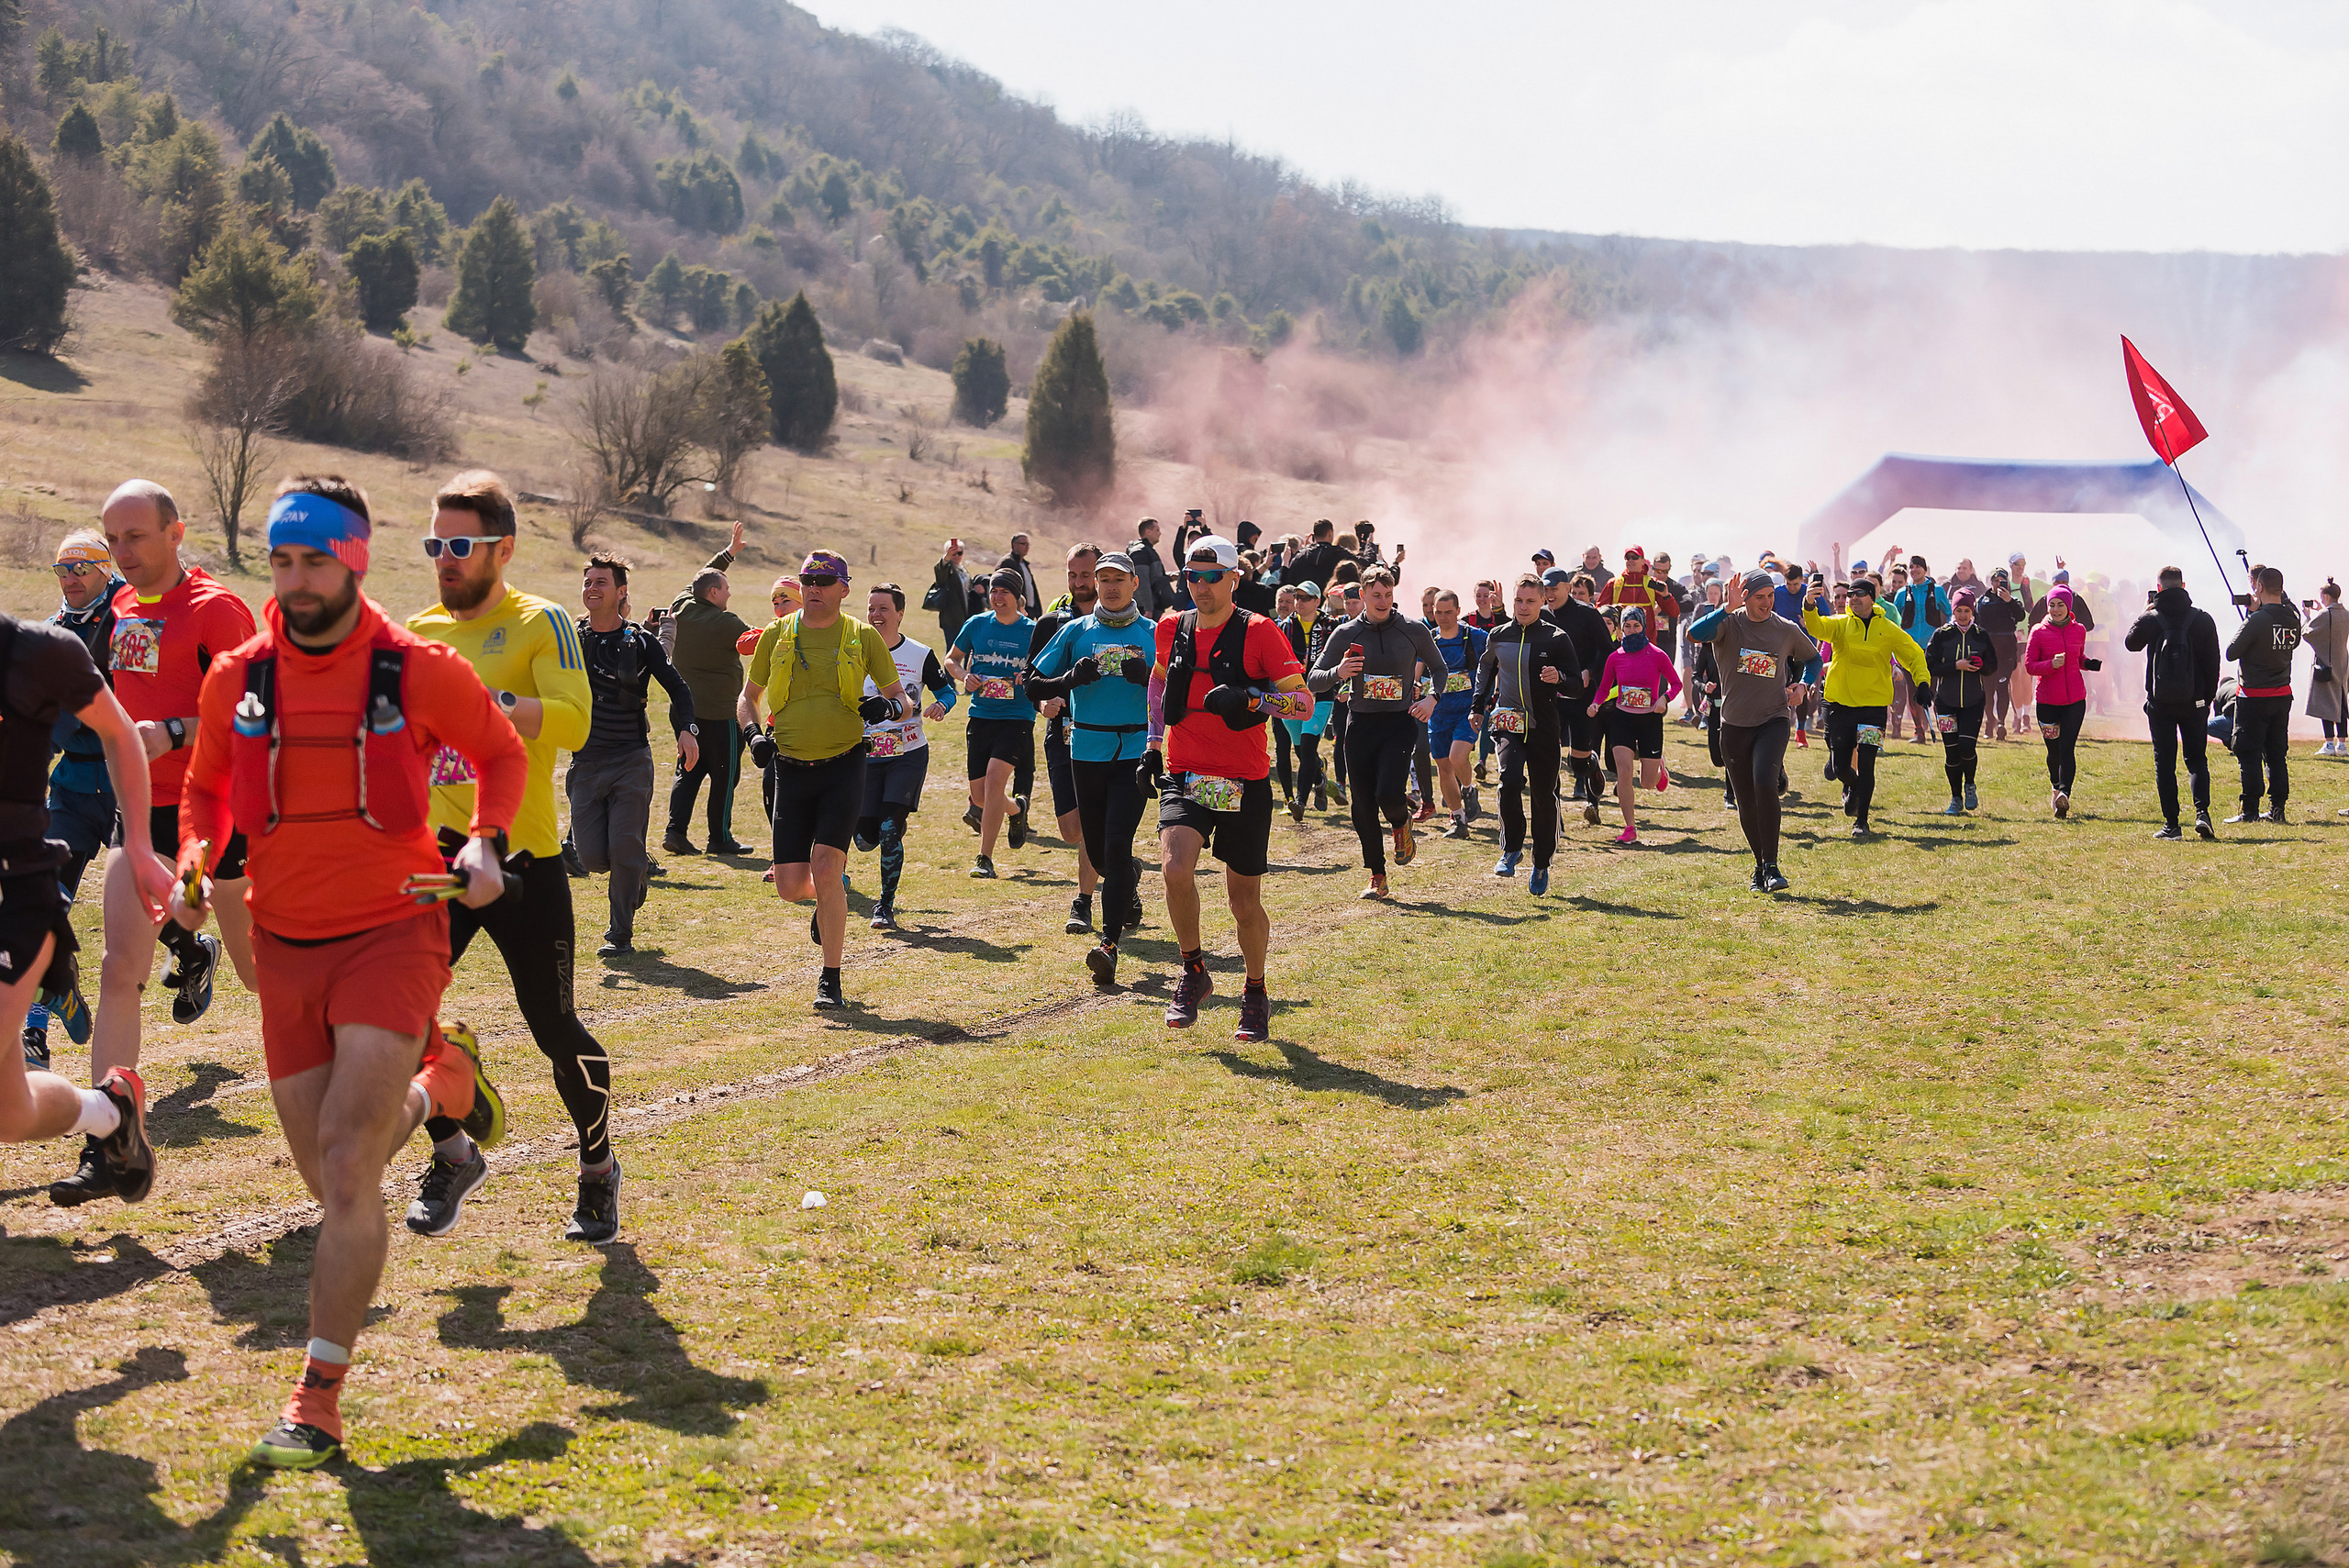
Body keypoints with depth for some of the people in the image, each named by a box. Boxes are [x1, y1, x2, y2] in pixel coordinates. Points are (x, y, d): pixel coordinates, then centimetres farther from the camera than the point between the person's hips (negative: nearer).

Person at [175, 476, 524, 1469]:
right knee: (332, 1183, 10)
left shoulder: (419, 671, -7)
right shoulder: (236, 679, 1)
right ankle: (436, 1078, 42)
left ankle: (319, 1399, -9)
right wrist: (195, 864, -3)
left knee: (348, 1164, -16)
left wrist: (485, 843, -8)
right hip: (285, 947, 4)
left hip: (392, 933, -4)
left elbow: (502, 755, 9)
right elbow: (207, 789, 17)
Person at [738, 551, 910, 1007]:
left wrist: (890, 706, -17)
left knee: (826, 868, -16)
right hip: (791, 769, 3)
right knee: (790, 887, -2)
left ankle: (831, 979, -2)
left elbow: (904, 703, 7)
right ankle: (830, 899, 36)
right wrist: (754, 732, -3)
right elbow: (748, 698, 17)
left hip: (844, 765, -2)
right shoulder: (776, 635, 7)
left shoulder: (863, 637, 3)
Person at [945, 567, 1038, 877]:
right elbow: (951, 659, 17)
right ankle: (1017, 809, 42)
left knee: (995, 779, -21)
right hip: (981, 716, 4)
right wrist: (964, 676, -3)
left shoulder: (1032, 631, -2)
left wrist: (1031, 678, -14)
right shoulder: (976, 625, 4)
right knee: (980, 794, 7)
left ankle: (985, 859, -11)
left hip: (1017, 717, -4)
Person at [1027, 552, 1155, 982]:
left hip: (1135, 750, -3)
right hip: (1086, 750, 3)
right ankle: (1129, 894, 44)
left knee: (1117, 845, -15)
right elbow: (1033, 685, 8)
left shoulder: (1153, 635, 6)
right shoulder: (1076, 632, 9)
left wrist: (1149, 678, -14)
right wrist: (1072, 678, -10)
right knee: (1096, 850, 12)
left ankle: (1109, 943, -17)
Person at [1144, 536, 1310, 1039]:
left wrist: (1252, 700, -25)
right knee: (1176, 869, -23)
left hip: (1245, 783, -2)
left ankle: (1256, 994, 30)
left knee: (1244, 900, 6)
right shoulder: (1172, 630, 6)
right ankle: (1193, 970, 0)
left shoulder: (1259, 633, -6)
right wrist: (1154, 746, 20)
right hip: (1183, 775, 2)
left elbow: (1304, 700, -8)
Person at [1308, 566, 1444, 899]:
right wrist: (1337, 673, -17)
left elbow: (1440, 669, 15)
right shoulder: (1345, 634, 2)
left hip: (1400, 724, -2)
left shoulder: (1414, 631, 1)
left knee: (1389, 794, -20)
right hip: (1361, 724, 2)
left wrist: (1431, 699, -3)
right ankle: (1377, 877, 15)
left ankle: (1402, 823, 17)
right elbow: (1313, 681, 4)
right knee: (1363, 806, 2)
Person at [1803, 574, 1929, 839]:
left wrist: (1922, 682, -6)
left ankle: (1861, 821, 4)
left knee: (1865, 766, -8)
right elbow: (1817, 627, -19)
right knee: (1840, 768, 6)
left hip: (1874, 705, -1)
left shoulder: (1888, 629, 3)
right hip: (1841, 703, 1)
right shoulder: (1840, 624, 1)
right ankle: (1853, 788, 41)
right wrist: (1810, 606, -40)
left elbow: (1914, 654, 10)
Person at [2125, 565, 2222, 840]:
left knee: (2164, 764, 6)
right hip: (2194, 703, 1)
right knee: (2197, 760, 11)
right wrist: (2209, 697, 12)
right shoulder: (2203, 619, -4)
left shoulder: (2151, 619, -9)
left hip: (2160, 703, -1)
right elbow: (2212, 663, 1)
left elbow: (2131, 642, 12)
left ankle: (2171, 824, 4)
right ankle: (2202, 812, -8)